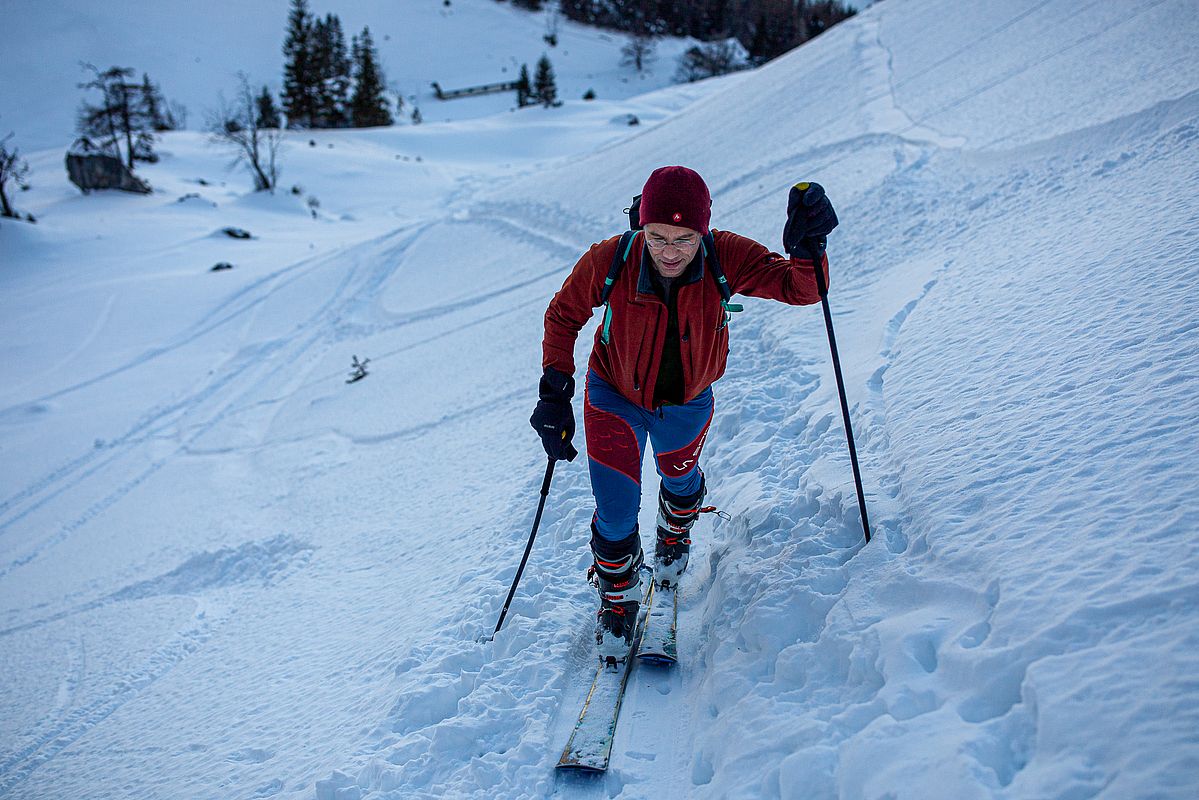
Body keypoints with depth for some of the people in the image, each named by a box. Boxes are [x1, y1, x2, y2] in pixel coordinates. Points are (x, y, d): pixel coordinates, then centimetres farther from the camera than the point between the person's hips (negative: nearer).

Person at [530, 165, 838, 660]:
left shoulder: (726, 258, -28)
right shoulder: (608, 262, -29)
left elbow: (799, 289, -28)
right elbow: (563, 316, -12)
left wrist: (807, 248, -49)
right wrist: (554, 390, -17)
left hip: (686, 402, 2)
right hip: (615, 397, -1)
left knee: (679, 478, 27)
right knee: (615, 511, -6)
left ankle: (674, 535, 64)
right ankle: (618, 599, 26)